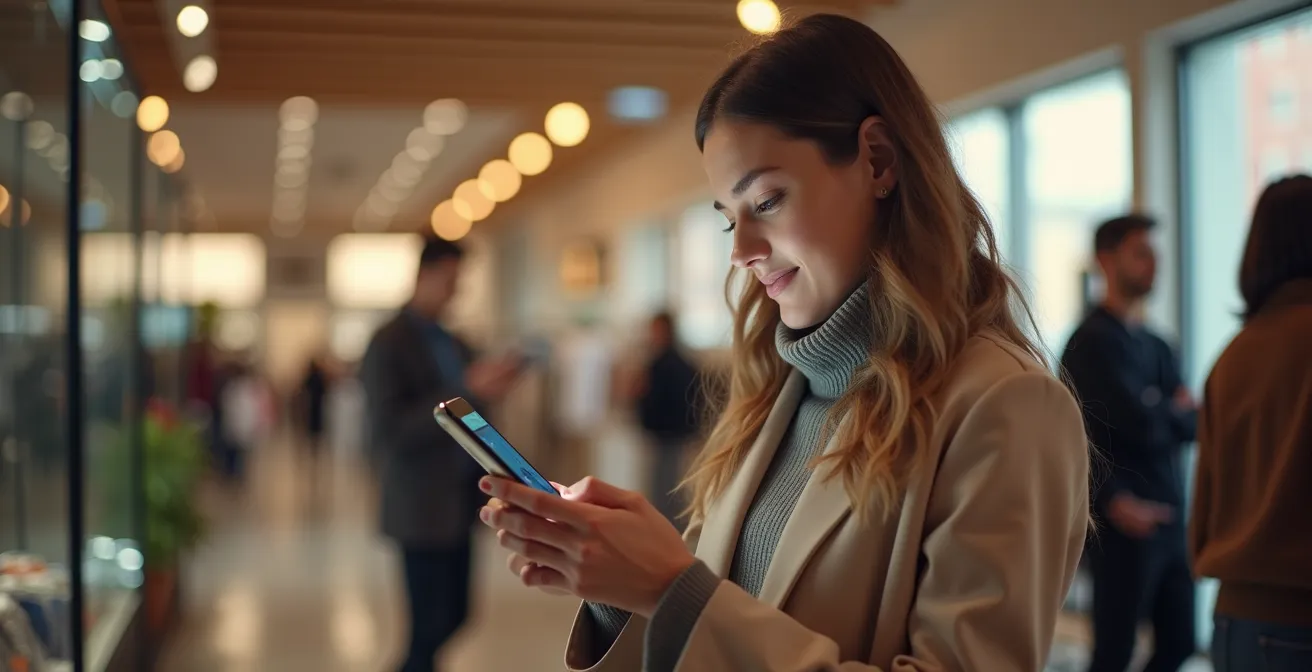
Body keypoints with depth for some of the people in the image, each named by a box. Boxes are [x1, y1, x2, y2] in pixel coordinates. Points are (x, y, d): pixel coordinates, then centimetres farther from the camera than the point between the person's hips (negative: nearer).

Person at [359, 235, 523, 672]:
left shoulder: (454, 344, 13)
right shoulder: (388, 345, -10)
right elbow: (390, 430, -19)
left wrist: (490, 387, -5)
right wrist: (467, 392, -25)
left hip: (459, 501, 7)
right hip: (423, 507, -7)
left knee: (454, 614, 11)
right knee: (431, 624, -2)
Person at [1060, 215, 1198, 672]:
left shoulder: (1156, 347, 17)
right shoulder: (1093, 341, -9)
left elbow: (1191, 426, 8)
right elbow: (1142, 425, -18)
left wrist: (1163, 415, -11)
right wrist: (1177, 414, 0)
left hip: (1169, 520, 8)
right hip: (1125, 523, -8)